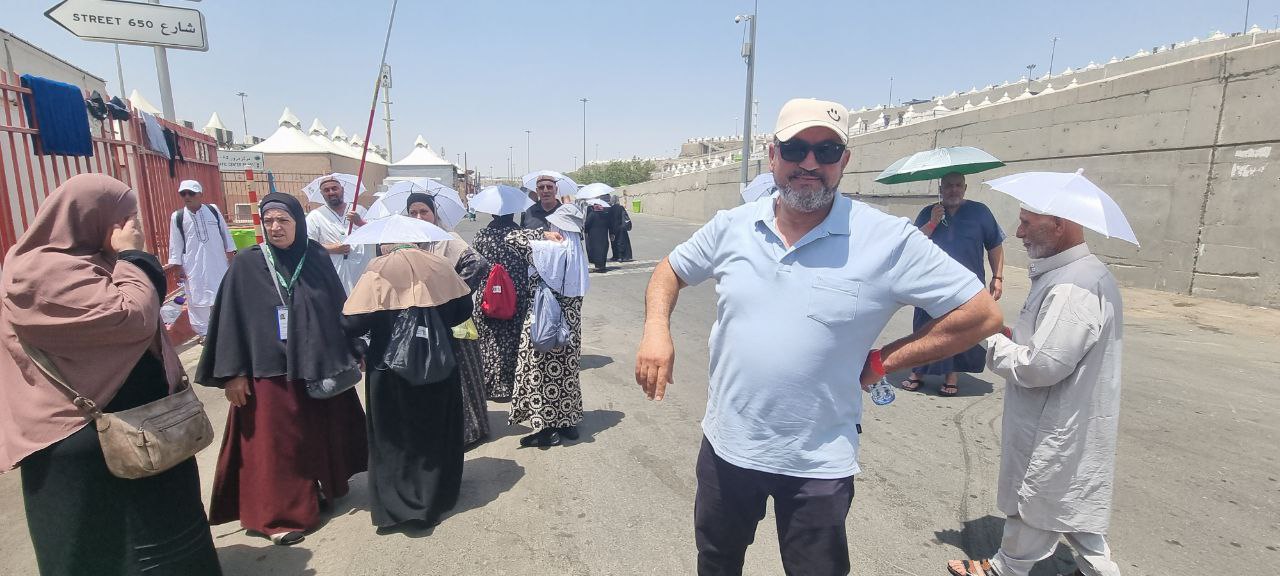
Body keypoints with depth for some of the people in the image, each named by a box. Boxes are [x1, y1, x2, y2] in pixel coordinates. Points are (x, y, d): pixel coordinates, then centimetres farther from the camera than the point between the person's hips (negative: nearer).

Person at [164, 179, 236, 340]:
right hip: (193, 266, -1)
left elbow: (225, 235, 5)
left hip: (217, 263, 1)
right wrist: (176, 265, -2)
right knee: (197, 298, 2)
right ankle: (204, 331, 14)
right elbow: (176, 245, 0)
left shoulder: (213, 210, -2)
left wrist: (231, 255, 6)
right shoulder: (177, 216, -4)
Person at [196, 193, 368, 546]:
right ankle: (278, 515, 16)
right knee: (276, 442, 3)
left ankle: (324, 487, 37)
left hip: (319, 365, 4)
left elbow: (338, 306, 9)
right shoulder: (247, 264, -6)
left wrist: (353, 349, 11)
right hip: (271, 369, -3)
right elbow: (231, 318, -5)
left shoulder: (317, 257, 2)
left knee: (322, 434, 16)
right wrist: (233, 372, -9)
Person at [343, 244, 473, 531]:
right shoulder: (439, 265, -4)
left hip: (391, 370, -3)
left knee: (396, 438, 11)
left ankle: (401, 504, 17)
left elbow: (353, 324, -17)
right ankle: (439, 494, 34)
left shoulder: (377, 272, -14)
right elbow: (464, 308, 2)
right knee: (437, 429, 20)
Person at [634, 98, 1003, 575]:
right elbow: (670, 271, 11)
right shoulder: (731, 227, -4)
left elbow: (981, 315, -9)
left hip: (818, 465, -3)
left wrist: (881, 362, -10)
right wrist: (656, 329, -7)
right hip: (726, 445, 4)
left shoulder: (889, 240, -14)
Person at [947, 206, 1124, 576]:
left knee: (1035, 503, 11)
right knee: (1071, 501, 23)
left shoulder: (1072, 289, -29)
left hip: (1054, 430, -9)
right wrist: (1015, 337, 5)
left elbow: (1041, 366, -29)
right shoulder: (1078, 272, 6)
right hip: (1067, 420, 9)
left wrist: (994, 341, -15)